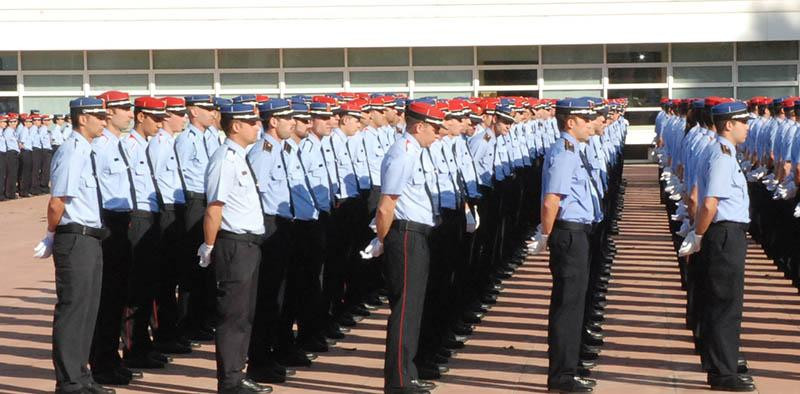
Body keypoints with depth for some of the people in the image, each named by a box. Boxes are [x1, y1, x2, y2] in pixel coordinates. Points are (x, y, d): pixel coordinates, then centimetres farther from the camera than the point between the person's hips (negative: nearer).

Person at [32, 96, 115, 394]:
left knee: (88, 310, 16)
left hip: (91, 240, 9)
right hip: (75, 239, -9)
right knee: (72, 310, -2)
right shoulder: (72, 152, -16)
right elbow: (57, 203, -18)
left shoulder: (87, 151, 12)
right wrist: (52, 237, -5)